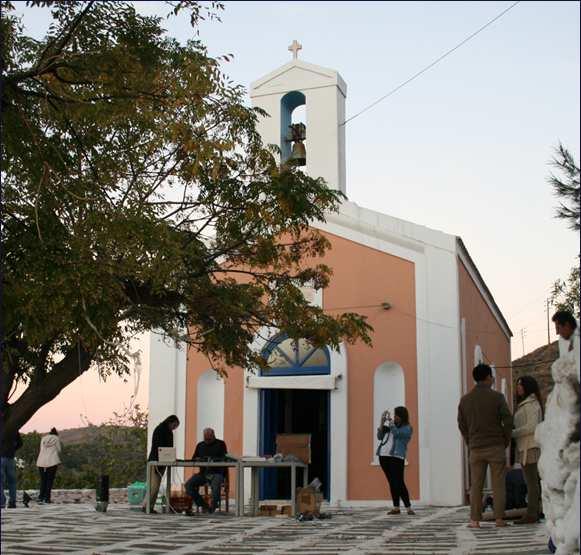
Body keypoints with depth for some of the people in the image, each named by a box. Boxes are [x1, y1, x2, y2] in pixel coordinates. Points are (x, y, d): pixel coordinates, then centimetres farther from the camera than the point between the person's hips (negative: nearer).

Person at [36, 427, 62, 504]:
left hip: (41, 462, 3)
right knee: (50, 480, 1)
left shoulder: (43, 438, 15)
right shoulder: (56, 438, 5)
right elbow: (59, 450, 7)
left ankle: (41, 497, 5)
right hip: (52, 461, -3)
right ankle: (47, 498, -4)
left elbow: (41, 450, 16)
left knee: (43, 480, 12)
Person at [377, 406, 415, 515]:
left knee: (399, 483, -11)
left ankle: (408, 508, -7)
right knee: (391, 482, 7)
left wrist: (390, 421, -10)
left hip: (396, 457, -6)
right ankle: (396, 508, 10)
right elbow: (379, 437, 11)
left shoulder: (407, 428, 1)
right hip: (384, 456, 6)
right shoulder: (390, 425, 17)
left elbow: (396, 433, -17)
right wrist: (382, 422, 1)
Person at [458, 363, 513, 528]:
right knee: (498, 484, 3)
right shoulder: (497, 397, -5)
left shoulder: (465, 399, 6)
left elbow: (461, 425, 10)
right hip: (496, 446, -3)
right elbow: (507, 421, -7)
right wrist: (506, 441, 6)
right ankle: (499, 518, 1)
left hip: (476, 448, 3)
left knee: (476, 485, 5)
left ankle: (475, 520, 3)